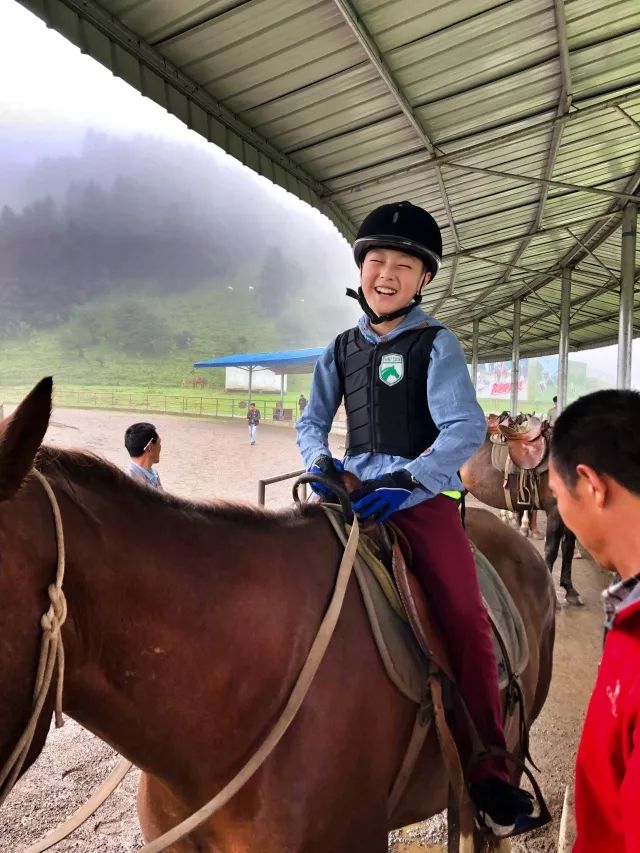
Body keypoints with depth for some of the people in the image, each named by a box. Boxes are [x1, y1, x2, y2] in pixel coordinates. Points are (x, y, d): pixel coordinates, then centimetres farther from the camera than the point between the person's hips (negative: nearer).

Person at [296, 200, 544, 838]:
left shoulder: (436, 344, -2)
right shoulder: (342, 349, 12)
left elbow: (466, 429, -14)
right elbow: (311, 421, 13)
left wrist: (406, 480, -28)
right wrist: (321, 462, -9)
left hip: (423, 496, -4)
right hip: (354, 494, 5)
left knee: (467, 622, -16)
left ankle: (489, 776, -1)